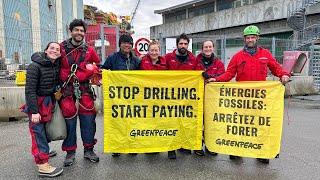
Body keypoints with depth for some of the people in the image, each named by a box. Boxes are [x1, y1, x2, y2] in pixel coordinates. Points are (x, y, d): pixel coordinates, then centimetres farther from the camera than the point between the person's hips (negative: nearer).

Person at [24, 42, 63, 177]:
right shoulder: (35, 66, -15)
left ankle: (42, 151, 38)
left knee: (47, 129, 16)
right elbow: (30, 90, -19)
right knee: (38, 131, -4)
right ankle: (43, 166, 0)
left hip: (49, 102, 7)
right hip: (37, 103, -7)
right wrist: (34, 111, -22)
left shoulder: (56, 66, 5)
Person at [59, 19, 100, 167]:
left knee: (88, 120, 3)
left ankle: (88, 150, 19)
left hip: (85, 89, 2)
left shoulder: (89, 50, 7)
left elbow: (97, 65, 21)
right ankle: (70, 152, 18)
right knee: (69, 121, 2)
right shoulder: (61, 48, 2)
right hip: (66, 89, -1)